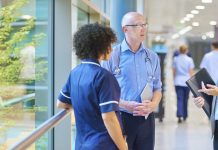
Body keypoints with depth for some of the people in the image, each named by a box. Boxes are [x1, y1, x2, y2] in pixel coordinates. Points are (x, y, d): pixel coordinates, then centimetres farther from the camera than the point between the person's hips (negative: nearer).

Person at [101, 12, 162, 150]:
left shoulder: (152, 57, 9)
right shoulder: (112, 55, -5)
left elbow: (157, 88, 12)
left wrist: (153, 104, -8)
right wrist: (125, 105, -18)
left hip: (146, 119, 4)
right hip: (121, 118, -4)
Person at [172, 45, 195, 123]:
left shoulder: (175, 59, 2)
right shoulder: (189, 60, -3)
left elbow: (174, 71, 6)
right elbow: (191, 72, -2)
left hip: (178, 82, 0)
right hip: (187, 81, 0)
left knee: (179, 99, -2)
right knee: (185, 99, 12)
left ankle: (179, 115, -18)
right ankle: (184, 116, 22)